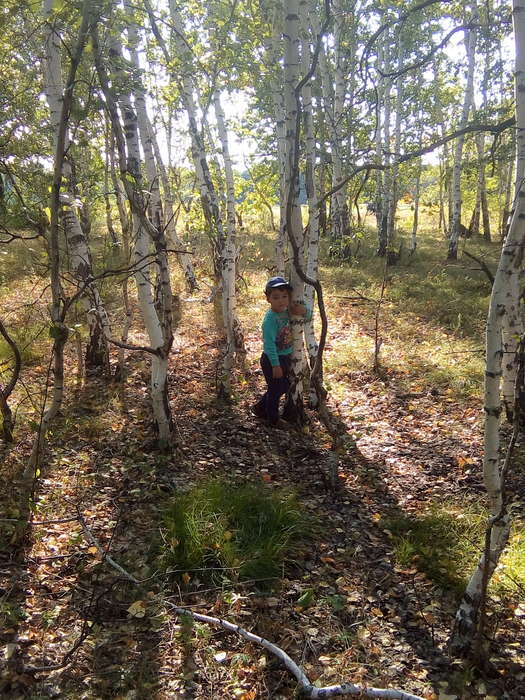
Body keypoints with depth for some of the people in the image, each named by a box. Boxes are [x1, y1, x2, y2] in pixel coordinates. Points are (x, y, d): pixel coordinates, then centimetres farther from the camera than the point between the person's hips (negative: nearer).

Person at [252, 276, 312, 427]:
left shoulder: (287, 311, -3)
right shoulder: (270, 318, -24)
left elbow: (308, 316, 10)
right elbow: (269, 344, -25)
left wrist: (304, 311, -14)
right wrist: (276, 365, -24)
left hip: (285, 357, 8)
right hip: (272, 359, -8)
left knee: (284, 386, 22)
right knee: (275, 389, 7)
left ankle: (260, 408, 39)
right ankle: (273, 419, 27)